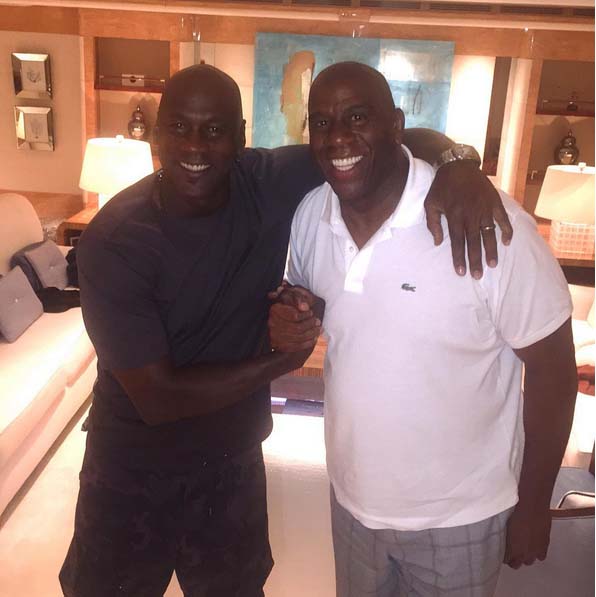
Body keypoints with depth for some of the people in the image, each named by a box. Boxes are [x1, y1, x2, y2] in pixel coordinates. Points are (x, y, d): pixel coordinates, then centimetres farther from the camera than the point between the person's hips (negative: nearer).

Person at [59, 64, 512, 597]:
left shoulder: (271, 185, -16)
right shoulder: (113, 241, -24)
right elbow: (157, 398, -25)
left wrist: (456, 165, -31)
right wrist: (285, 357, -23)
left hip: (234, 462, 2)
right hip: (132, 471, -2)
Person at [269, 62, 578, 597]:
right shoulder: (309, 217, -8)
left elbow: (551, 367, -15)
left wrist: (534, 505, -7)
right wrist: (290, 321, -15)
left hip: (459, 516, -4)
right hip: (352, 499, 5)